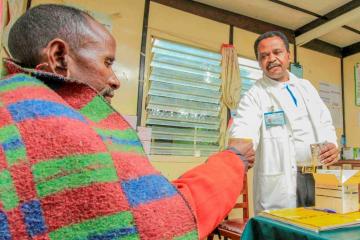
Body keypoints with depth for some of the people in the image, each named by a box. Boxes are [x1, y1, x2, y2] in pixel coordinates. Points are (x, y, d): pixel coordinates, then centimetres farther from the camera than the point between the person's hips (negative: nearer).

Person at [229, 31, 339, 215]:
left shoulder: (306, 87, 13)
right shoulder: (255, 95, -5)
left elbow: (324, 123, 14)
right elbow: (244, 129, -22)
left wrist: (331, 145, -7)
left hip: (318, 176, 5)